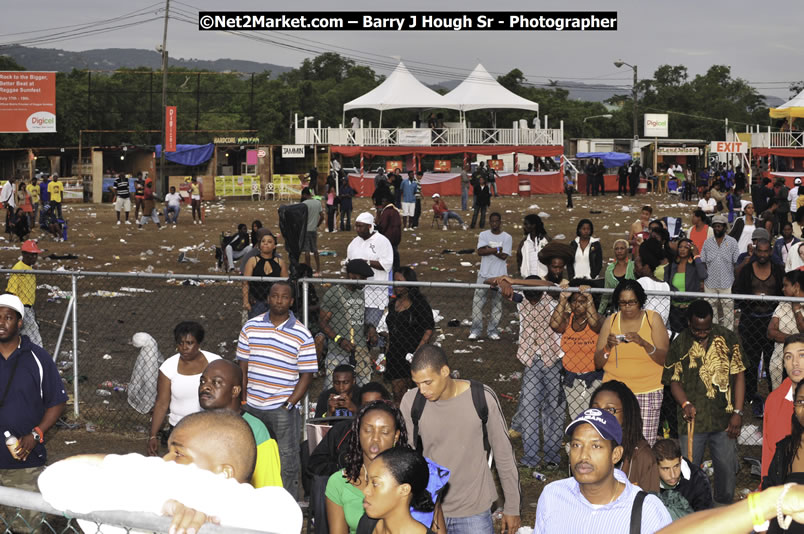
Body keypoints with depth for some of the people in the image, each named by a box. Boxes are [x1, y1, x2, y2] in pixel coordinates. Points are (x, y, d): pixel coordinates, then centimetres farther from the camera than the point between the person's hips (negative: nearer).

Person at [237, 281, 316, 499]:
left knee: (287, 463, 0)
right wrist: (243, 399, 2)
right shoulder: (251, 327, 5)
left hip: (283, 409, -3)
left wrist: (289, 404, -11)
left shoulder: (302, 335, -3)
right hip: (252, 407, 3)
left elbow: (306, 375, -3)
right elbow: (243, 366, 9)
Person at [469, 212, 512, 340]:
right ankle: (476, 330, 5)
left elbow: (504, 256, -10)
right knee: (477, 302, -2)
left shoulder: (507, 237, 1)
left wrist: (488, 248, -10)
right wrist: (497, 249, -13)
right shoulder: (483, 235, 5)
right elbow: (480, 251, -9)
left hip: (499, 275, -1)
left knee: (497, 304, 4)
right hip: (484, 274, 1)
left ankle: (493, 330, 13)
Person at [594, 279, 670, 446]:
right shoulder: (611, 321, 10)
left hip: (648, 392, -2)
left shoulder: (653, 318, 4)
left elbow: (665, 359, -4)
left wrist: (643, 343, -20)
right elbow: (598, 364, 8)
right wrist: (608, 346, -12)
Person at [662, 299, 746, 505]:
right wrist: (685, 404, -16)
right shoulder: (680, 344, -1)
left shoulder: (728, 338, -1)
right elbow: (674, 380, 4)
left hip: (724, 418, 0)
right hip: (693, 419, 0)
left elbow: (739, 376, 2)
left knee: (727, 469, 6)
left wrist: (737, 413, -3)